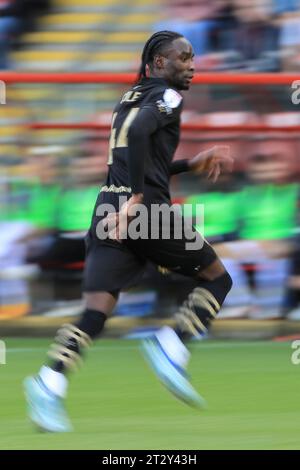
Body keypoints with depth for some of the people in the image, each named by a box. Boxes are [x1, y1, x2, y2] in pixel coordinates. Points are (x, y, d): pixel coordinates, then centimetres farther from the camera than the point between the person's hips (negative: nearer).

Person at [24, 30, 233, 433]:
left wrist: (193, 164, 33)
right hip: (146, 210, -7)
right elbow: (138, 133, -21)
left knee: (96, 311, -4)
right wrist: (135, 199, -21)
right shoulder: (166, 96, -1)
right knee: (217, 277, 11)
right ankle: (170, 349, -4)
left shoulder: (132, 97, 25)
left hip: (110, 209, 7)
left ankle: (50, 384, -24)